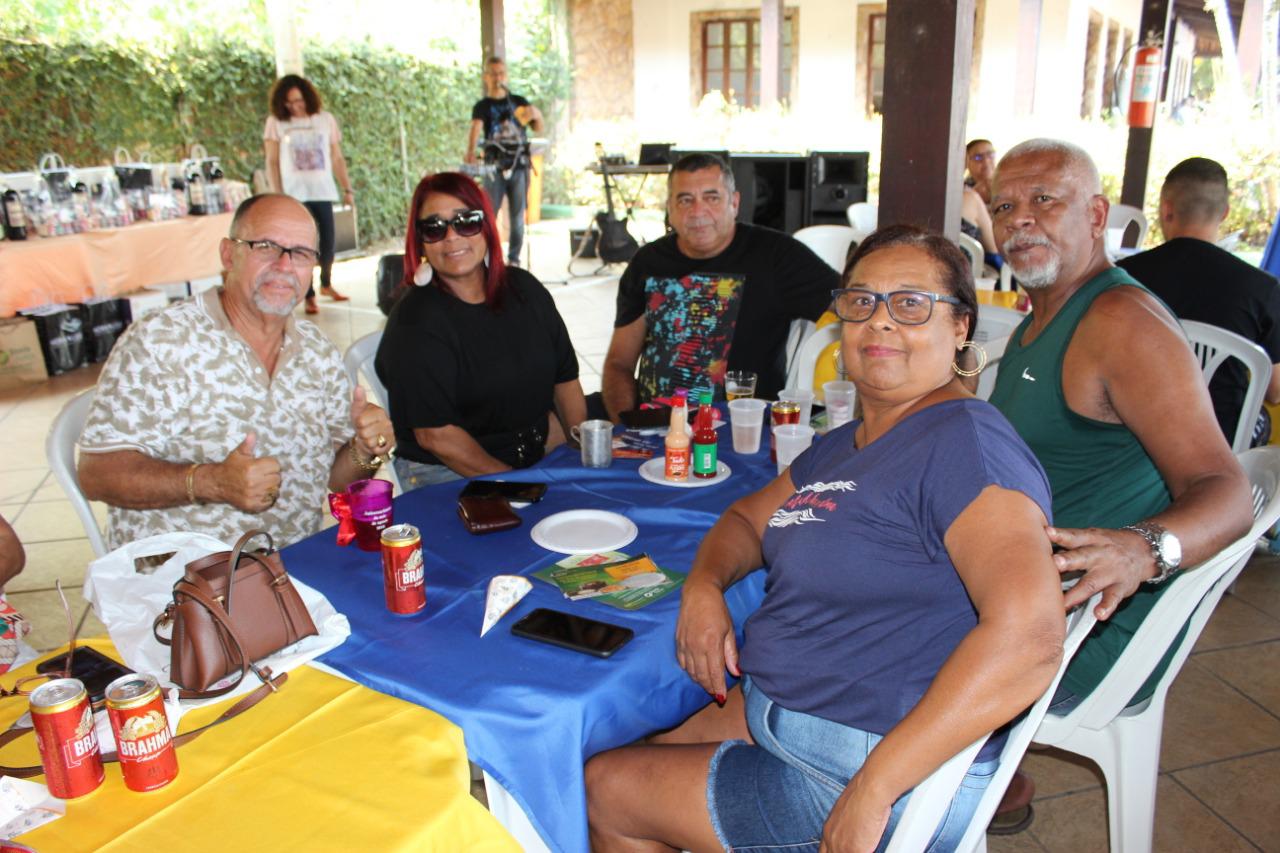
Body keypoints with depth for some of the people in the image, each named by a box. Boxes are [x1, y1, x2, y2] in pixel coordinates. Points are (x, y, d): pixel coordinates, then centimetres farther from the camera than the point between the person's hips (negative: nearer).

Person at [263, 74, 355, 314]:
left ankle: (326, 284, 28)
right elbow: (272, 162, 2)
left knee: (328, 244, 3)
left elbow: (337, 158, 10)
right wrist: (277, 195, -5)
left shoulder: (326, 119, 8)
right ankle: (309, 296, 4)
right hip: (295, 195, -1)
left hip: (323, 193, 2)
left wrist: (347, 189, 5)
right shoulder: (275, 123, 3)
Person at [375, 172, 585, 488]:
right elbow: (435, 434, -17)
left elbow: (565, 378, 11)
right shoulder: (415, 321, -13)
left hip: (537, 458, 6)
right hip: (445, 474, -6)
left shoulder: (524, 289, 7)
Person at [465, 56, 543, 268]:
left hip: (519, 165, 2)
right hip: (495, 167, -2)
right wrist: (470, 151, -35)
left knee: (517, 215, 4)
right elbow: (476, 127, -14)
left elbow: (538, 129, 14)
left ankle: (514, 258, 13)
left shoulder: (519, 102, 13)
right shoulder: (482, 106, 5)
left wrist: (537, 116, -10)